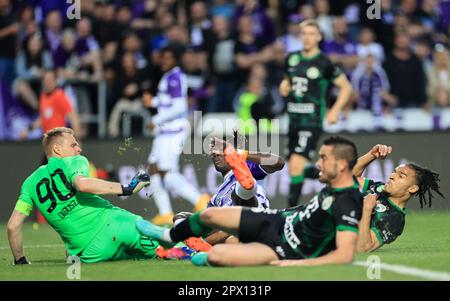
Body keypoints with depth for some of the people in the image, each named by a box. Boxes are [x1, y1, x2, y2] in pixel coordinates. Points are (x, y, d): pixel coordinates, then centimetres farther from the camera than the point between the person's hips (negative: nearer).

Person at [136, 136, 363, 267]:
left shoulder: (348, 205, -31)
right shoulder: (335, 184, -4)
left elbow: (345, 254, -37)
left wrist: (298, 264, -39)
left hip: (286, 250, -9)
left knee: (216, 255, -24)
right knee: (209, 215, 13)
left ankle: (209, 258, 17)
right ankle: (167, 236, 44)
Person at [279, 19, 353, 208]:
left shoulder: (324, 63, -8)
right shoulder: (292, 59, 9)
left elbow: (346, 87, -1)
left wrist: (335, 111, -9)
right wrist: (284, 87, 4)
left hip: (312, 121, -7)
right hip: (294, 119, 7)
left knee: (297, 163, -18)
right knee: (295, 167, 10)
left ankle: (291, 208, -12)